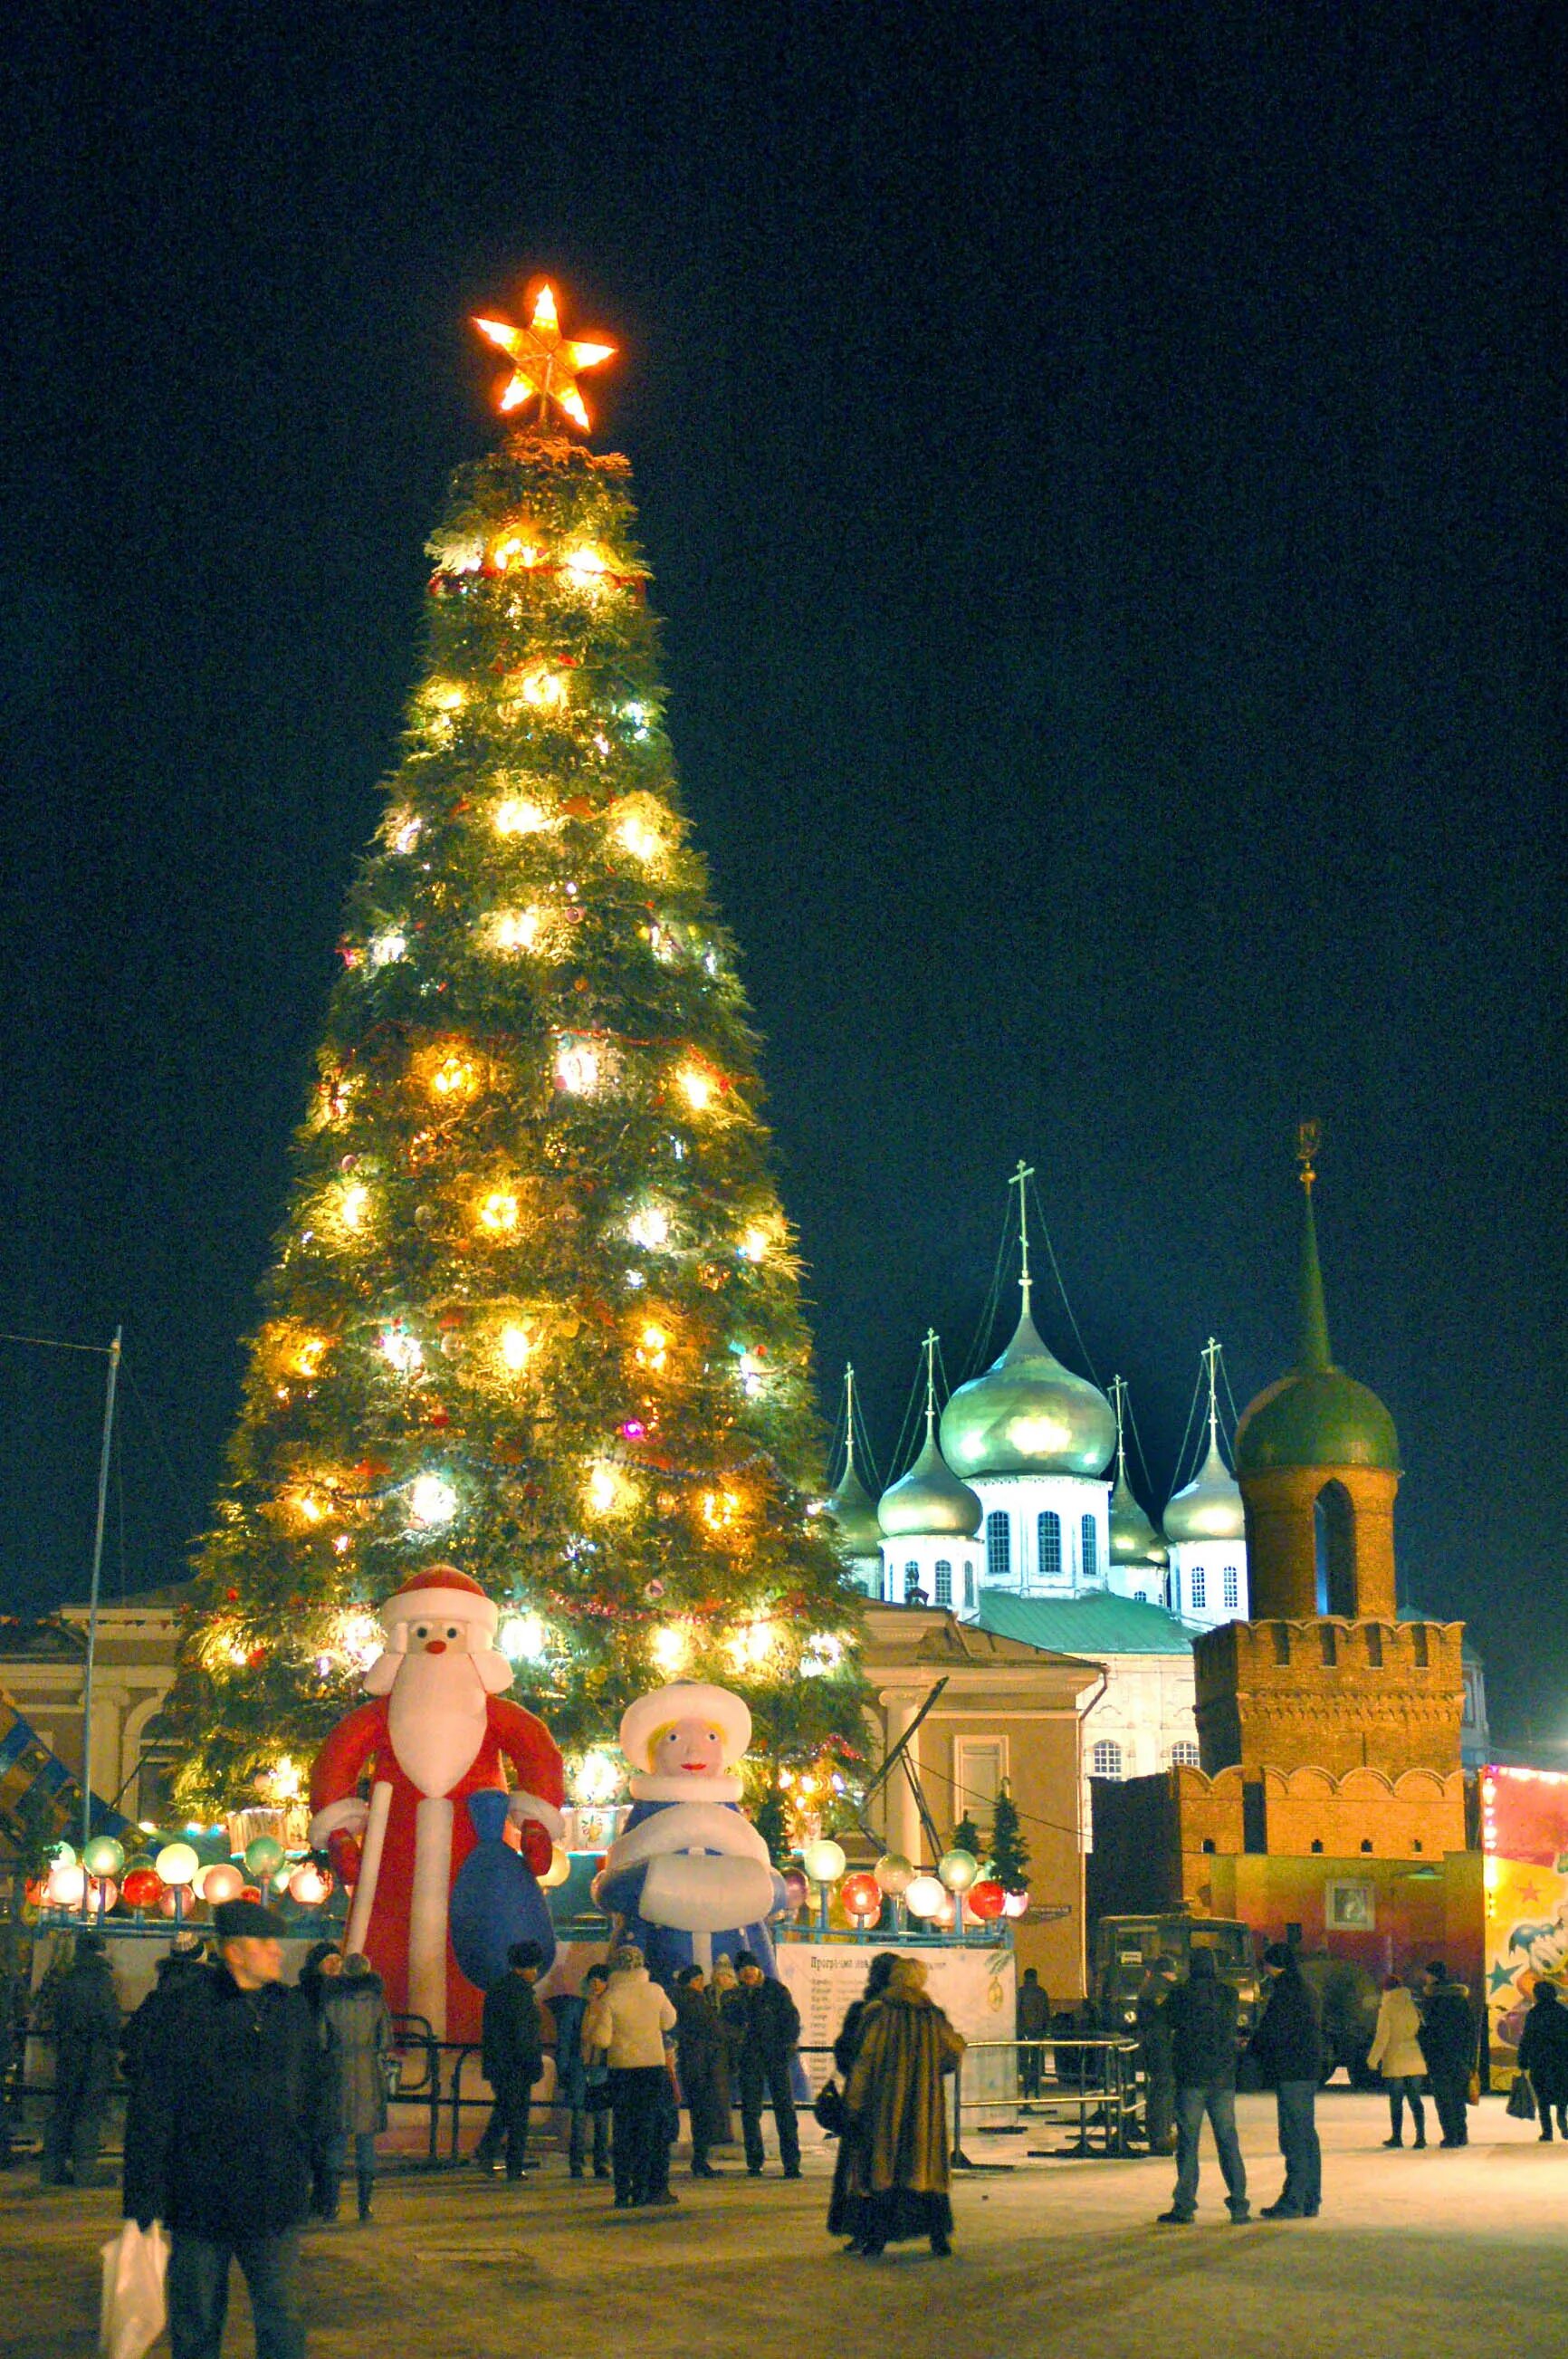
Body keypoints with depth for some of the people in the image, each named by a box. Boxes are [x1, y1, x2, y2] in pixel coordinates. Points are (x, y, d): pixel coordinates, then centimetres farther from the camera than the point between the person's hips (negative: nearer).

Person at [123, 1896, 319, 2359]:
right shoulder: (188, 2009, -8)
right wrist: (143, 2199, -10)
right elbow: (154, 2109, -8)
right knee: (196, 2321, 10)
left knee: (283, 2321, 4)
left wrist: (302, 2172, 15)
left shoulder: (293, 2009, 6)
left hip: (274, 2200, 3)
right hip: (199, 2196, -3)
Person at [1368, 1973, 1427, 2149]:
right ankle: (1420, 2136, 3)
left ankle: (1397, 2137, 9)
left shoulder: (1387, 2008, -9)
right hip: (1415, 2061, 4)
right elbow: (1423, 2030, 9)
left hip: (1395, 2062, -4)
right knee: (1415, 2099, 8)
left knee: (1396, 2101, 4)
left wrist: (1373, 2059, -2)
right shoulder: (1414, 2006, 4)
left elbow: (1382, 2037, -11)